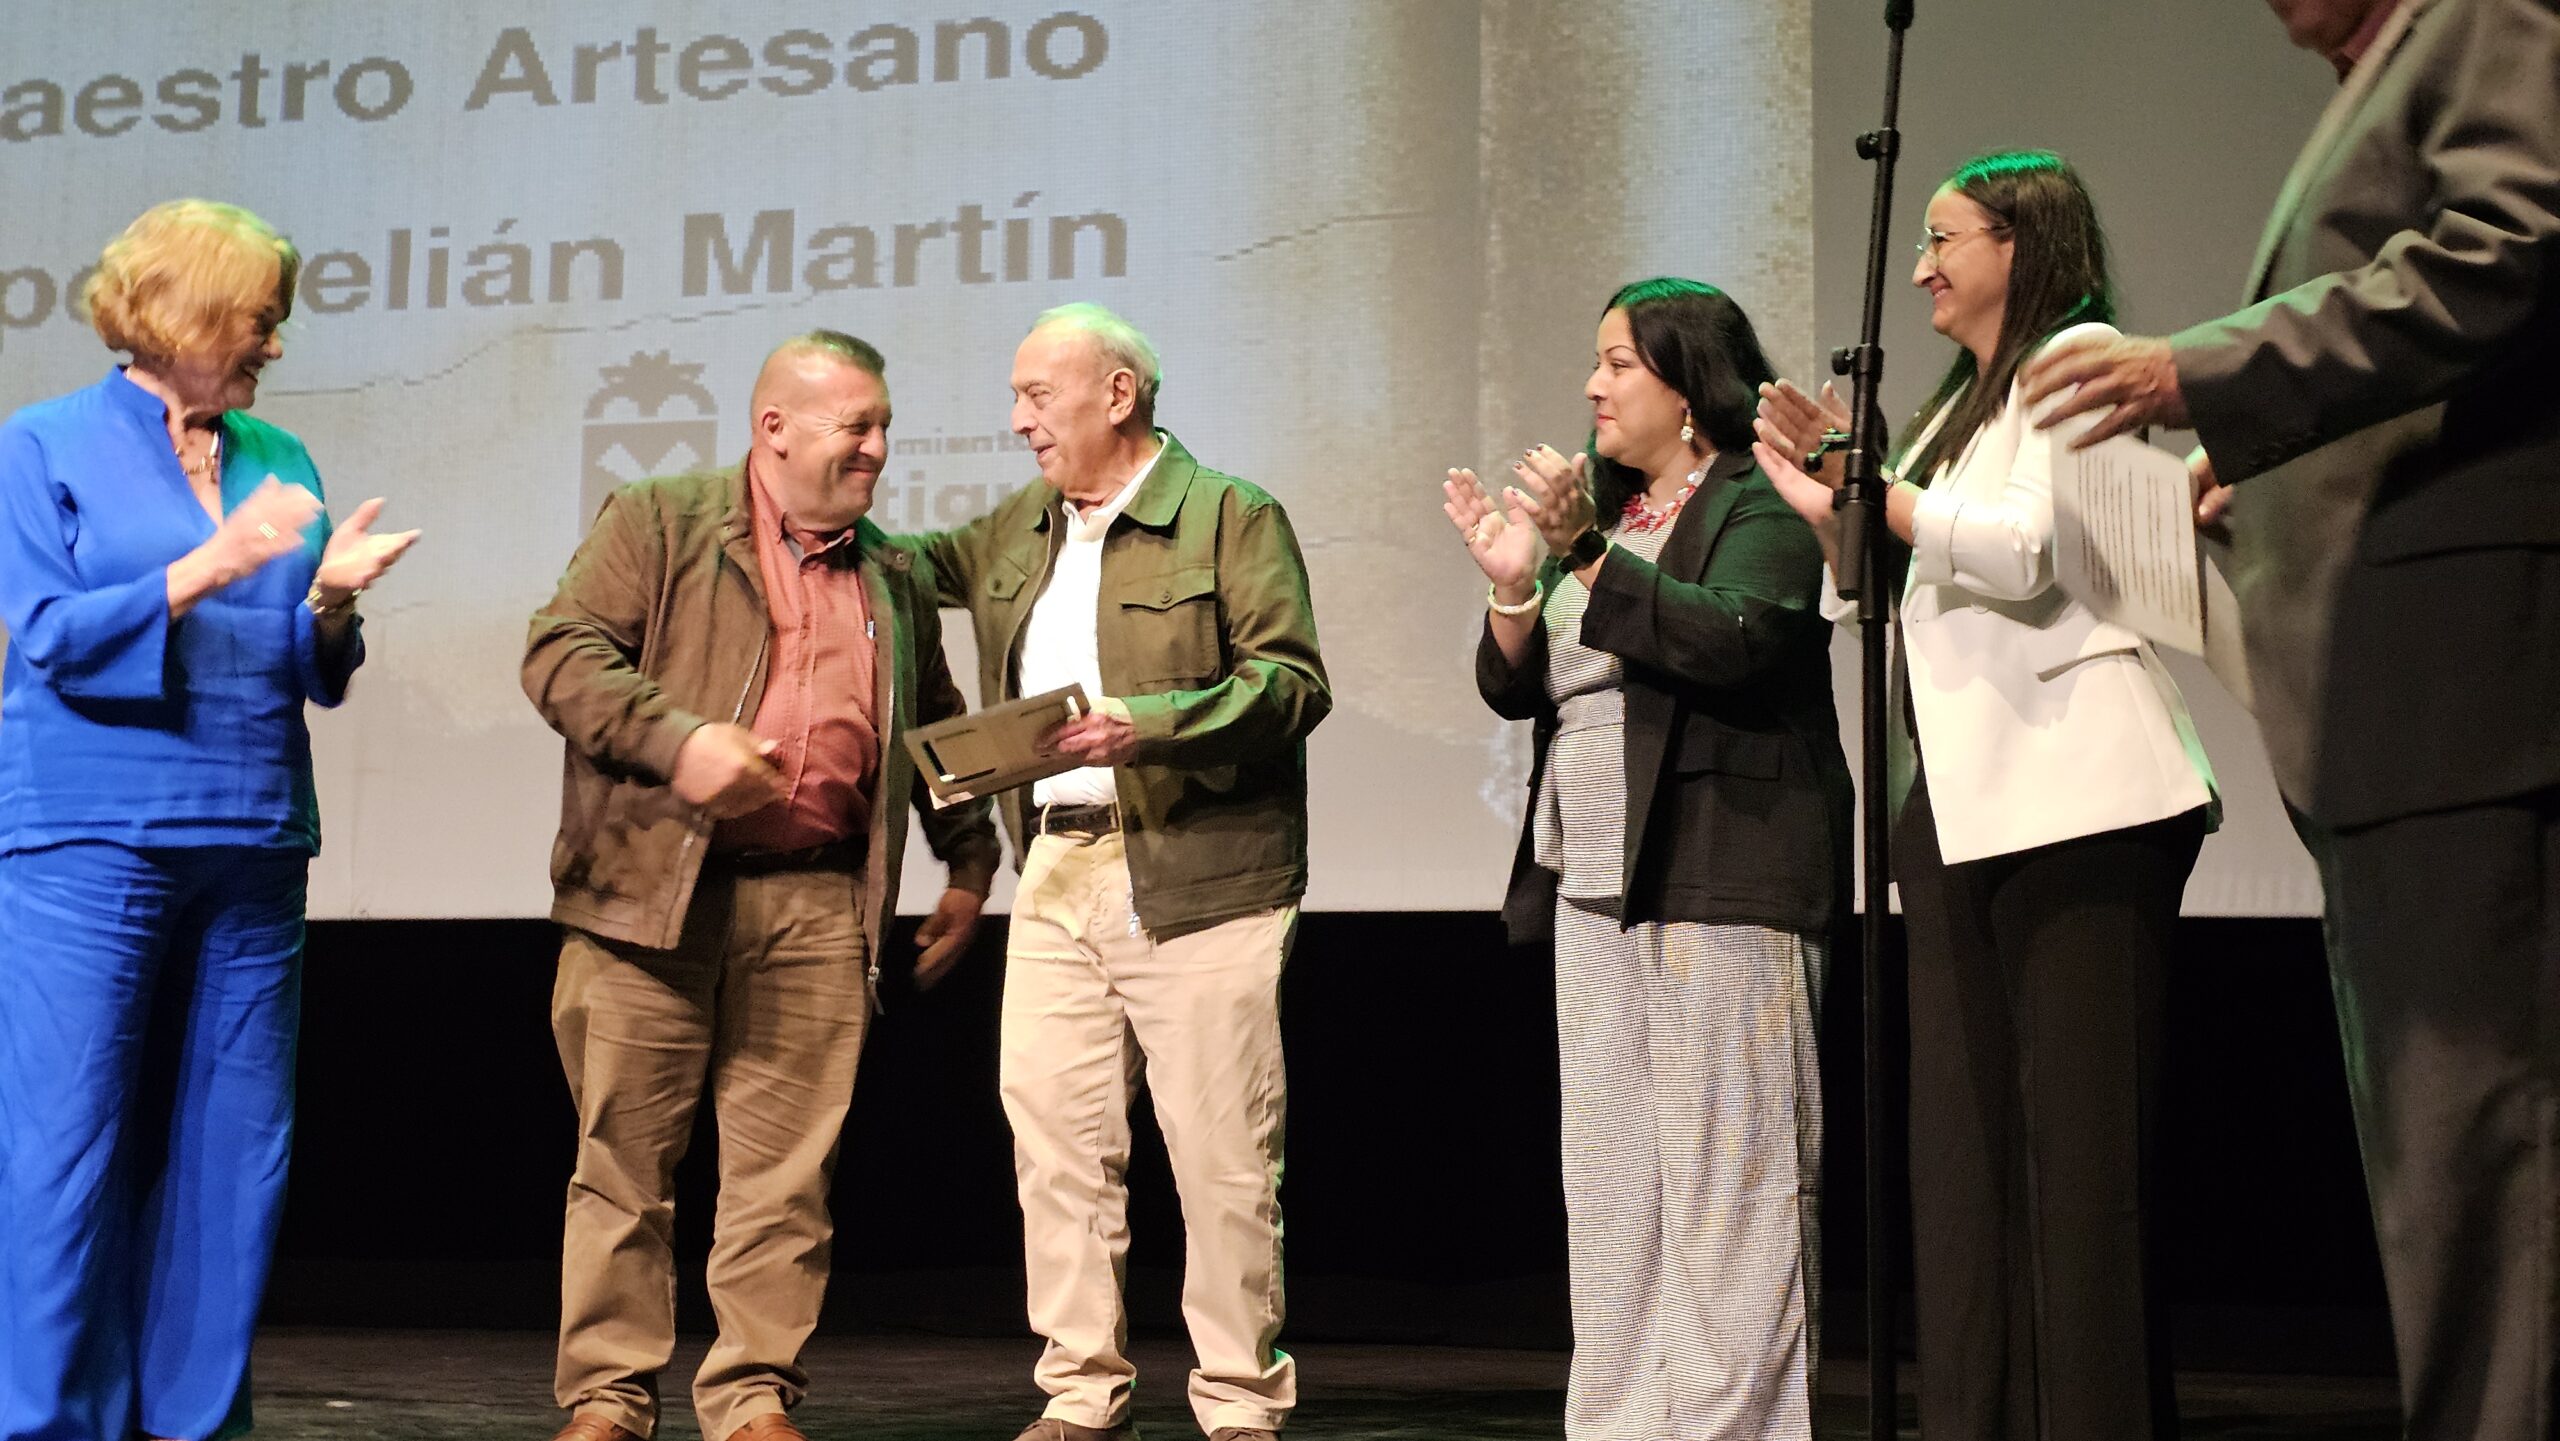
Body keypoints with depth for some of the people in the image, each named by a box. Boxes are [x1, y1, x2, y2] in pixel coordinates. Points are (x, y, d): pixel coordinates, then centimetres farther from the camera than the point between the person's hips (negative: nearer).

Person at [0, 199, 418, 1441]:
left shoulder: (279, 462, 14)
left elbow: (316, 678, 12)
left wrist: (329, 601, -8)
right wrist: (208, 570, -17)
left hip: (254, 848, 5)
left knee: (235, 1147, 5)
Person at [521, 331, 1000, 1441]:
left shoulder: (896, 582, 19)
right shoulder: (656, 524, 5)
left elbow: (940, 731, 29)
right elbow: (560, 652, -6)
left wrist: (968, 860, 19)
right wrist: (677, 740, -19)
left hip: (817, 910, 3)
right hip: (653, 892, -3)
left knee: (786, 1170, 1)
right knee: (624, 1159, 2)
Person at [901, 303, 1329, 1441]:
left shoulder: (1232, 517, -2)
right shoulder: (1016, 531, 18)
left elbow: (1293, 682, -11)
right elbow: (923, 565, 37)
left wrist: (1150, 727, -22)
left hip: (1197, 878, -6)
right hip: (1057, 873, 6)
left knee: (1219, 1154, -2)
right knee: (1054, 1134, 4)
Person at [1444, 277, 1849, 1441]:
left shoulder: (1761, 508, -3)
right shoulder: (1602, 514, 20)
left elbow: (1736, 644, -21)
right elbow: (1514, 690, 17)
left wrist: (1589, 558, -21)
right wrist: (1515, 588, -2)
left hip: (1722, 884, -8)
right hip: (1595, 887, 8)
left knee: (1724, 1177, -8)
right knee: (1609, 1186, 7)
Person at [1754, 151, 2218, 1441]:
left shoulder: (2078, 355, 1)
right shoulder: (1965, 401, 25)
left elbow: (2027, 547, -14)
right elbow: (1887, 597, 23)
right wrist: (1831, 498, 9)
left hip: (2070, 800, -9)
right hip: (1957, 805, 9)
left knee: (2079, 1138, -9)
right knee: (1966, 1138, 6)